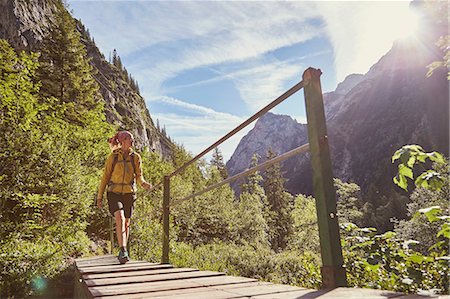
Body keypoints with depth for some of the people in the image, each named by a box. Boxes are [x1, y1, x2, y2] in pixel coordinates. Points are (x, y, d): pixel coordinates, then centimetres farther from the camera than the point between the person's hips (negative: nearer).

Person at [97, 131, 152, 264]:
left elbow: (139, 176, -1)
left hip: (129, 193, 2)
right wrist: (99, 196, 2)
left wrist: (143, 183, -24)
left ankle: (123, 252, 28)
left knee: (126, 223, 11)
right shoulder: (113, 157, -5)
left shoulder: (136, 157, -1)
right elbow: (105, 176, 1)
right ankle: (123, 251, -23)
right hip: (114, 193, -2)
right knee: (120, 218, -23)